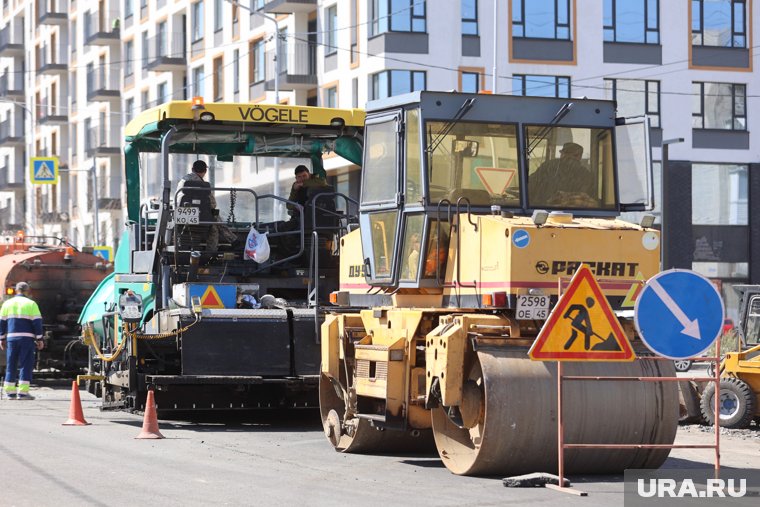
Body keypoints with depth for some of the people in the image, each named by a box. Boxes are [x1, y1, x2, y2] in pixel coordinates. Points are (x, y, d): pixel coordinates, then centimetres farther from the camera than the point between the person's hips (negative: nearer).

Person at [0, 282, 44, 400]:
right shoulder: (31, 304, 0)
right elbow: (37, 322, -4)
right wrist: (39, 339, 0)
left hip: (11, 338, 3)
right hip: (27, 338, -3)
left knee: (11, 365, 10)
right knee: (26, 365, -1)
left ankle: (10, 391, 9)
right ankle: (23, 392, -7)